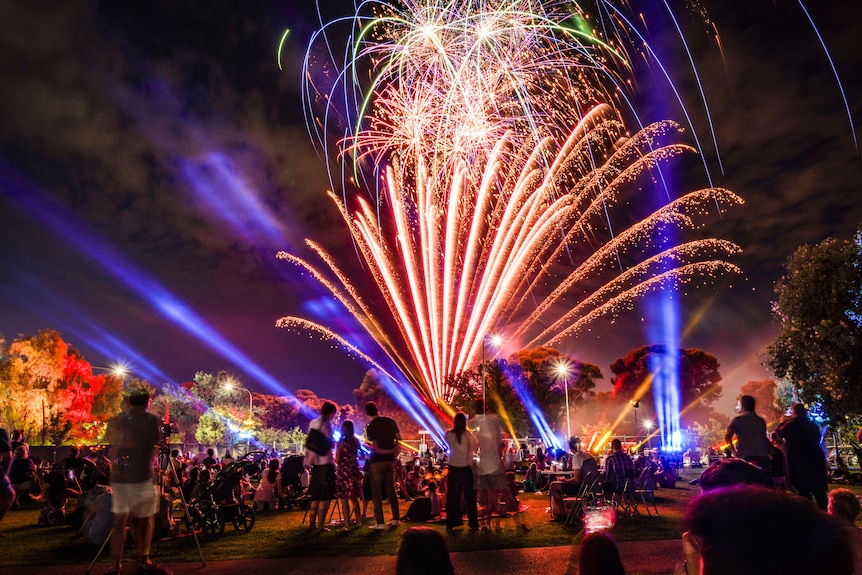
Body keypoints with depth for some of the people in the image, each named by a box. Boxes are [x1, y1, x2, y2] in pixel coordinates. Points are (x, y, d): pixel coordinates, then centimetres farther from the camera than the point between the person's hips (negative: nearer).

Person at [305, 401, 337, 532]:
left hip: (315, 462, 8)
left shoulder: (313, 423, 13)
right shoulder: (326, 424, -11)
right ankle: (320, 525, -5)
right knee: (326, 496, -2)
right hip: (325, 462, -8)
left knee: (316, 495, 15)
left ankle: (312, 523, 16)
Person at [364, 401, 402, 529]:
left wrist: (391, 451, -3)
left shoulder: (370, 427, -10)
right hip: (390, 461, 5)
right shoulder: (390, 421, 1)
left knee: (376, 492, 2)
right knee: (391, 490, 14)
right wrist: (394, 453, 8)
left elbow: (376, 449, -13)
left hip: (377, 462, -5)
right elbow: (399, 439, 1)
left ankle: (380, 523, 1)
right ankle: (395, 519, 18)